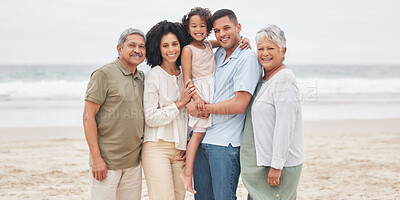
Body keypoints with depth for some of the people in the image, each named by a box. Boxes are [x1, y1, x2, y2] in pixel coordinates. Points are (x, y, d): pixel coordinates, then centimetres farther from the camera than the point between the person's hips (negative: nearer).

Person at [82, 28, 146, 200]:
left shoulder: (142, 78, 12)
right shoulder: (104, 74, -7)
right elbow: (88, 116, -11)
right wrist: (96, 158, -15)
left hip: (133, 163, 6)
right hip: (107, 163, -6)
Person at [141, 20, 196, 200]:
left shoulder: (184, 74, 11)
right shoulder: (154, 76, -6)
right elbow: (150, 118, -10)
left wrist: (188, 143, 10)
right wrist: (180, 103, -11)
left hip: (180, 148, 5)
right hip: (157, 147, -5)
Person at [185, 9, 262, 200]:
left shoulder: (248, 58, -10)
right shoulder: (218, 54, 13)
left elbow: (239, 105, -18)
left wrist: (202, 108, -10)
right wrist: (190, 102, 6)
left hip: (225, 144, -7)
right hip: (200, 139, 7)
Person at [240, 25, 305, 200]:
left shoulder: (283, 80, -16)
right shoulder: (264, 79, 14)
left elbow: (285, 126, -21)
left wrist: (276, 166, -22)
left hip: (279, 164, -9)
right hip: (261, 161, 9)